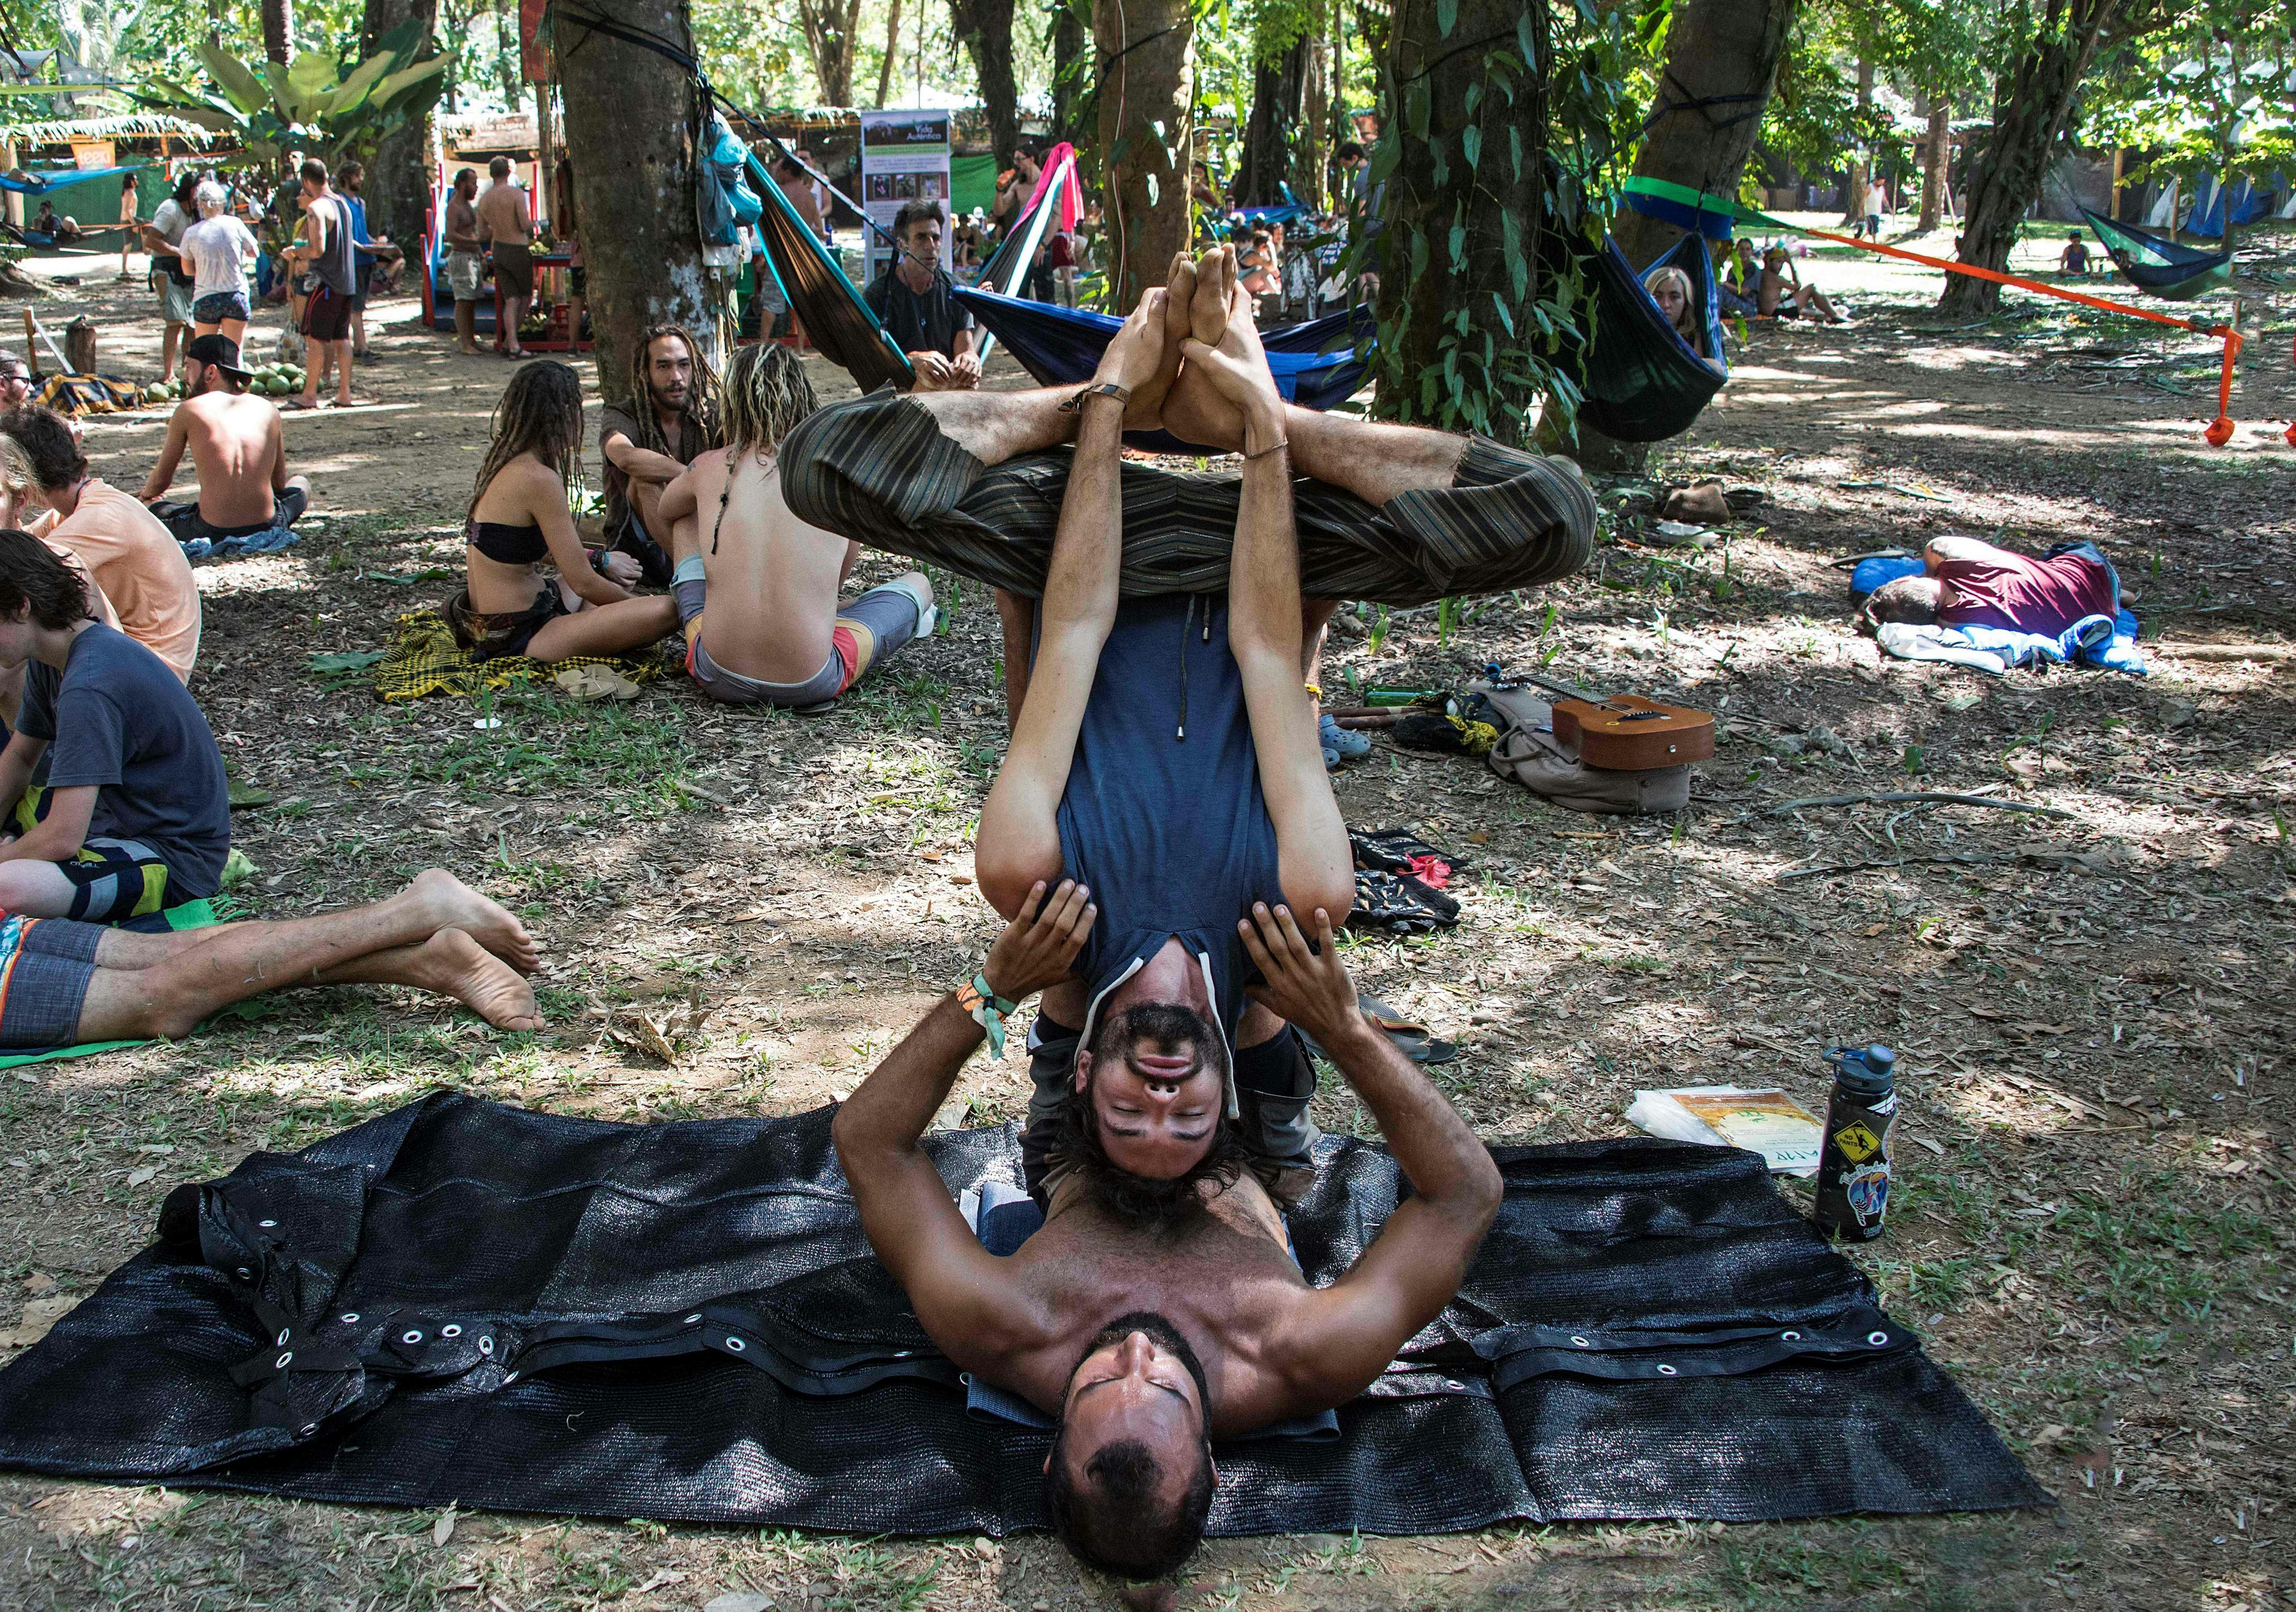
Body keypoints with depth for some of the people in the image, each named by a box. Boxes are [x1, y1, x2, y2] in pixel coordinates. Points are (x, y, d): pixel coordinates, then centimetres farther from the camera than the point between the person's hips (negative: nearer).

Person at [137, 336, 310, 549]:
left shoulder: (188, 410, -1)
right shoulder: (267, 409, 6)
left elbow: (160, 481, 10)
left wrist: (148, 493, 35)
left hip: (212, 533, -1)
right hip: (267, 527, 1)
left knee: (149, 506, 26)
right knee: (300, 484, 33)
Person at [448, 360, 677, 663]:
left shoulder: (500, 461, 7)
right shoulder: (539, 479, -22)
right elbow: (582, 582, -19)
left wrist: (601, 560, 22)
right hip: (517, 637, -11)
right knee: (666, 611, -24)